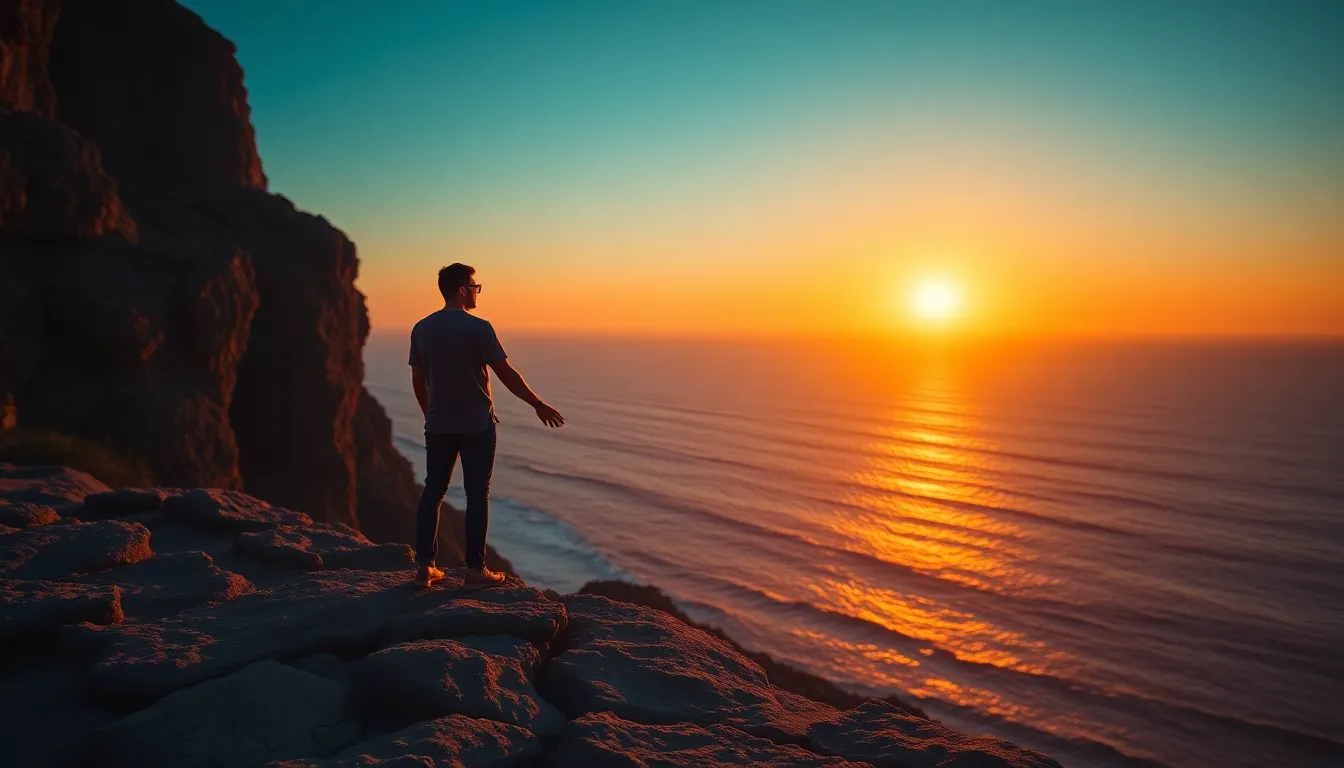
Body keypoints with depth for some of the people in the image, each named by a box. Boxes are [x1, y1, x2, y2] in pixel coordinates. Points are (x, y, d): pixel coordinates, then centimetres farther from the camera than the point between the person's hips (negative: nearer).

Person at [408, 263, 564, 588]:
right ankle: (475, 570, 7)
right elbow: (507, 374, -13)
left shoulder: (421, 329, 4)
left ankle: (424, 566, 13)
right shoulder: (478, 328, -14)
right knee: (477, 495, 3)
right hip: (476, 426, -5)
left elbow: (417, 379, 11)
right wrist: (539, 405, -3)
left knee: (433, 491, 11)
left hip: (438, 426, 5)